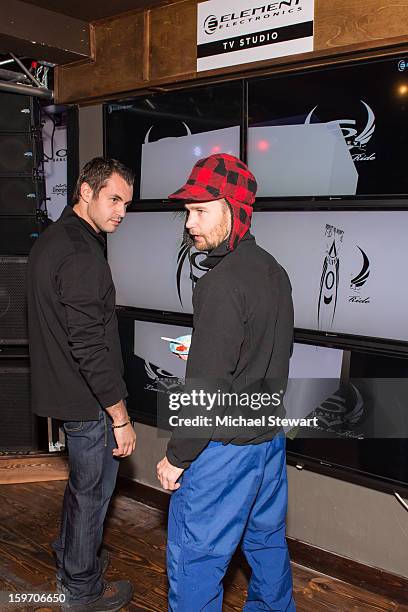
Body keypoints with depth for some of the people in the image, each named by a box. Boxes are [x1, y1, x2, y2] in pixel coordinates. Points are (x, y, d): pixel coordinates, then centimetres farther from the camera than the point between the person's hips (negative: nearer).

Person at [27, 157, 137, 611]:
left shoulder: (50, 239, 8)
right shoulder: (81, 254, -25)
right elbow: (90, 346, -28)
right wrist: (120, 417, -21)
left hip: (59, 385, 10)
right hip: (87, 401, -10)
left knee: (82, 481, 26)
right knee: (93, 489, 9)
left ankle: (70, 558, 45)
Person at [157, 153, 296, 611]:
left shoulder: (223, 284, -23)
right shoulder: (274, 271, 4)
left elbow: (206, 387, -24)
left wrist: (177, 457, -13)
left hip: (225, 447, -9)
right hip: (271, 436, 9)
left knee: (193, 556, 6)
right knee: (267, 539, 24)